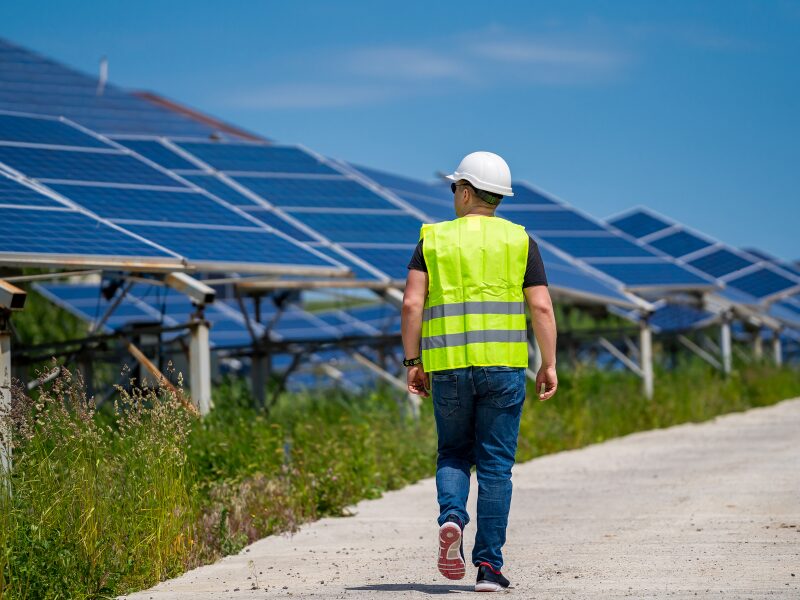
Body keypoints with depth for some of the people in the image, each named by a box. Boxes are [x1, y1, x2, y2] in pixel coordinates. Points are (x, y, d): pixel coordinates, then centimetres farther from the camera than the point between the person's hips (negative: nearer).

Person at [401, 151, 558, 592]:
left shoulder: (434, 239, 6)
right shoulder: (519, 241, 5)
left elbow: (411, 303, -3)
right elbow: (541, 307, -2)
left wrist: (413, 362, 2)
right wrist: (549, 365, 2)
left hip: (448, 368, 0)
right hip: (503, 366, 0)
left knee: (454, 454, 17)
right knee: (495, 465, 4)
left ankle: (451, 517, -12)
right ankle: (489, 565, 0)